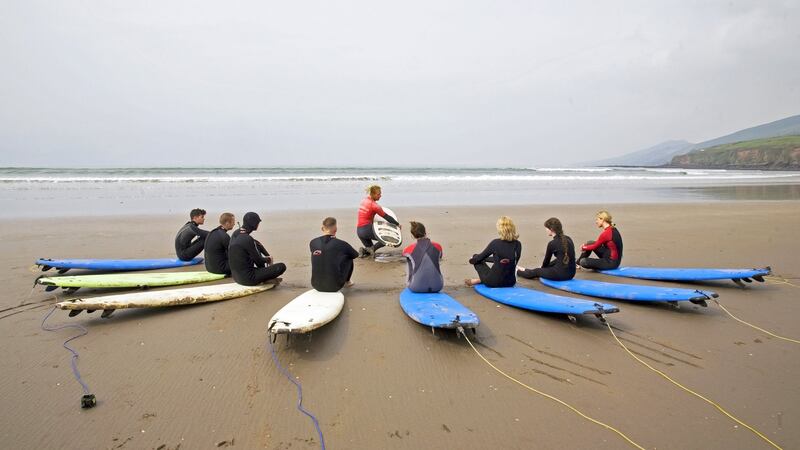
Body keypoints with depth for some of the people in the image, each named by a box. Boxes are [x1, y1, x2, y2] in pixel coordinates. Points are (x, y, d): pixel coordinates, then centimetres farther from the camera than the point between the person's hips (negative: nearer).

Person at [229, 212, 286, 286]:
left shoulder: (236, 233, 4)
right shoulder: (247, 239, -23)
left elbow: (257, 244, 20)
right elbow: (259, 260, -12)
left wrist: (268, 256, 13)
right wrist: (268, 259, 9)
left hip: (236, 276, 9)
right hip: (248, 278, -9)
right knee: (282, 266, -10)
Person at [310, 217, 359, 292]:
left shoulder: (312, 243, -5)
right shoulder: (341, 244, -13)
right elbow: (356, 255, 8)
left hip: (316, 285, 3)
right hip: (335, 286, -3)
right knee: (349, 259, 17)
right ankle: (346, 282, 34)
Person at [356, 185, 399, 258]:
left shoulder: (364, 200, 8)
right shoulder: (374, 205, -14)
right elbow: (386, 217, -8)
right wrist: (397, 224, 3)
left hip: (359, 230, 8)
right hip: (367, 229, -8)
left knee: (371, 251, 21)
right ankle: (372, 248, -9)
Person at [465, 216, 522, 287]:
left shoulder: (495, 243, -16)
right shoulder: (518, 245, -4)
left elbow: (481, 257, -2)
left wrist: (472, 259, 23)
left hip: (494, 282, -4)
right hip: (510, 282, 4)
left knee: (476, 258, 15)